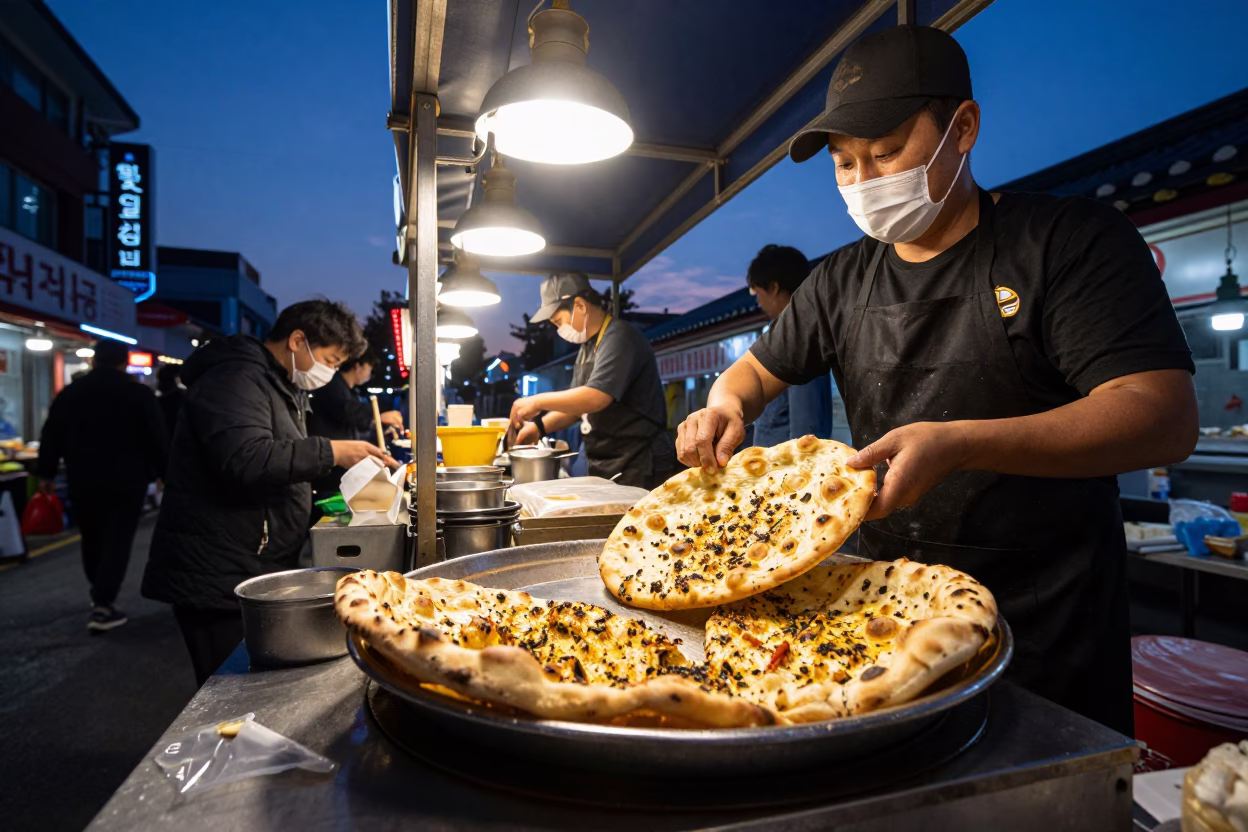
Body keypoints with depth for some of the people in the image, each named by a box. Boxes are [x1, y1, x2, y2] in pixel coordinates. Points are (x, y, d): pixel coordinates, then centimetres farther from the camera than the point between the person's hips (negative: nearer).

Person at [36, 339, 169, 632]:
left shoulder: (68, 394, 7)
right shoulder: (139, 394, -7)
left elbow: (50, 438, 11)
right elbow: (158, 440, -8)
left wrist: (46, 473, 21)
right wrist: (167, 474, 1)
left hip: (82, 481, 5)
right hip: (125, 481, -4)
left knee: (92, 539, 19)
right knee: (117, 542, -2)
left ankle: (99, 594, 34)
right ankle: (103, 605, -8)